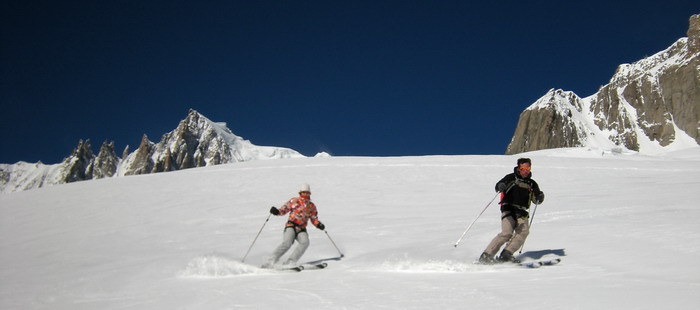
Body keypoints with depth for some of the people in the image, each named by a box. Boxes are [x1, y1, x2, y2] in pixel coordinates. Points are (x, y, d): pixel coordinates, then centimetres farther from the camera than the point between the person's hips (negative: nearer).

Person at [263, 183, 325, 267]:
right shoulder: (294, 201, 9)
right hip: (291, 226, -3)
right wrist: (277, 212, -16)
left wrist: (319, 224, -1)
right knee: (287, 243, -25)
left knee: (305, 242, -26)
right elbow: (284, 209, 5)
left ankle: (290, 262, -25)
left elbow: (314, 219, 20)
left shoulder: (312, 206, 18)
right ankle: (271, 261, -20)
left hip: (301, 229, 3)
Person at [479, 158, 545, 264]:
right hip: (508, 210, -4)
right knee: (507, 233, -21)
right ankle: (486, 255, -17)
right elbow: (499, 185, -11)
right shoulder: (511, 177, 5)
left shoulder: (532, 184, 18)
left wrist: (540, 197, -10)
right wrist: (501, 186, -36)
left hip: (522, 213, 5)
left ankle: (506, 255, -22)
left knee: (524, 231, -22)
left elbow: (536, 200, 14)